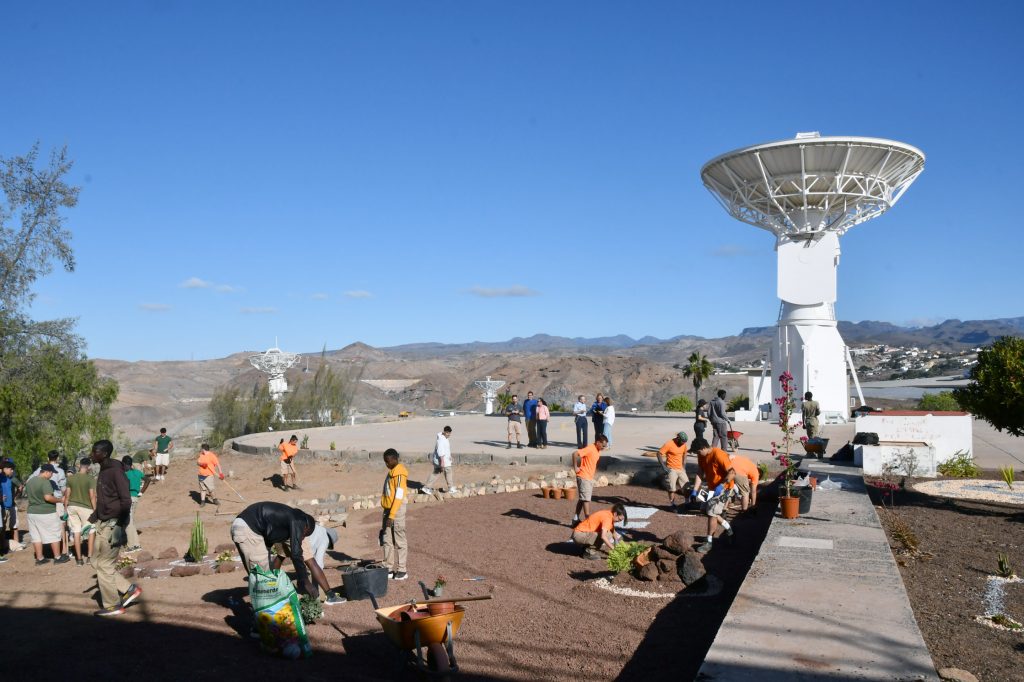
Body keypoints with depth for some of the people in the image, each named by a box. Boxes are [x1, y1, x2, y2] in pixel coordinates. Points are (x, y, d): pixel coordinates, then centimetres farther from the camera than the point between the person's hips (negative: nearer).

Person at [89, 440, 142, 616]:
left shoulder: (115, 471, -17)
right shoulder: (103, 471, 11)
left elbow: (126, 501, -21)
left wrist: (119, 527, -20)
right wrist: (92, 520, 19)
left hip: (113, 525, -9)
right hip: (103, 524, 9)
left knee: (105, 566, -1)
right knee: (98, 563, 13)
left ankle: (112, 606, 12)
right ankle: (130, 589, 19)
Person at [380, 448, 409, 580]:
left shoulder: (400, 474, -16)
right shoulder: (391, 471, 12)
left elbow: (399, 496, -20)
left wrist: (392, 515, -22)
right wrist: (387, 513, 19)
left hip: (397, 510, -9)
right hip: (388, 509, 9)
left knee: (399, 541, -1)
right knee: (387, 540, 10)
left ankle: (401, 571, 6)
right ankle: (389, 569, 17)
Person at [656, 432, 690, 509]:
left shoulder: (684, 444, 2)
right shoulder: (669, 444, -16)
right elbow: (659, 454, -14)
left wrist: (684, 467, 15)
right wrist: (664, 466, -18)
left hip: (680, 469, 6)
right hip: (671, 469, -6)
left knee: (687, 486, 6)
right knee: (672, 488, -4)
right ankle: (673, 504, 7)